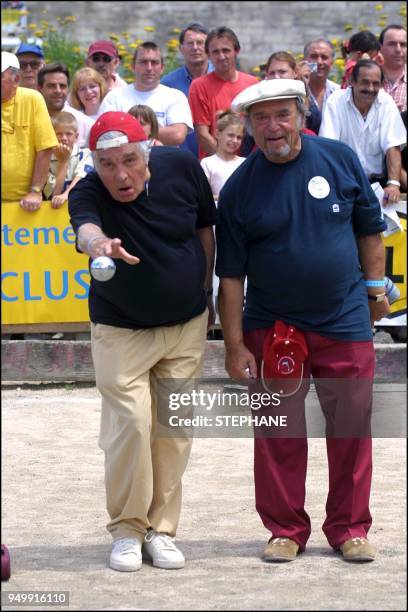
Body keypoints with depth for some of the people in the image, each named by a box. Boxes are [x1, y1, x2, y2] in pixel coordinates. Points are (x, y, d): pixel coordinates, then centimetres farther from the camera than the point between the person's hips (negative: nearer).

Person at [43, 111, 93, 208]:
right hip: (54, 207, -1)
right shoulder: (46, 161, 5)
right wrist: (63, 162, -4)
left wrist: (65, 195, -28)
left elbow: (81, 178, -12)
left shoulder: (84, 154, 5)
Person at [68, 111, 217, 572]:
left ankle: (161, 528, 18)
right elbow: (85, 226, -47)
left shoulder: (181, 168, -15)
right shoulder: (88, 193, -23)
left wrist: (204, 293, 9)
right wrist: (98, 243, -71)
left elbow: (204, 227, 3)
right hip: (121, 330, -2)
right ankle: (127, 529, 6)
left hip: (186, 325, 3)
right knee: (130, 423, -10)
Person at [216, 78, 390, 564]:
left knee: (351, 430, 5)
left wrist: (374, 287, 9)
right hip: (273, 328, -1)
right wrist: (234, 345, -6)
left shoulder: (339, 159, -3)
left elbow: (369, 228, 10)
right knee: (278, 434, 4)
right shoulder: (239, 188, -6)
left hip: (345, 322, 1)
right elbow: (230, 274, -4)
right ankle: (286, 529, 17)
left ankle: (350, 528, 17)